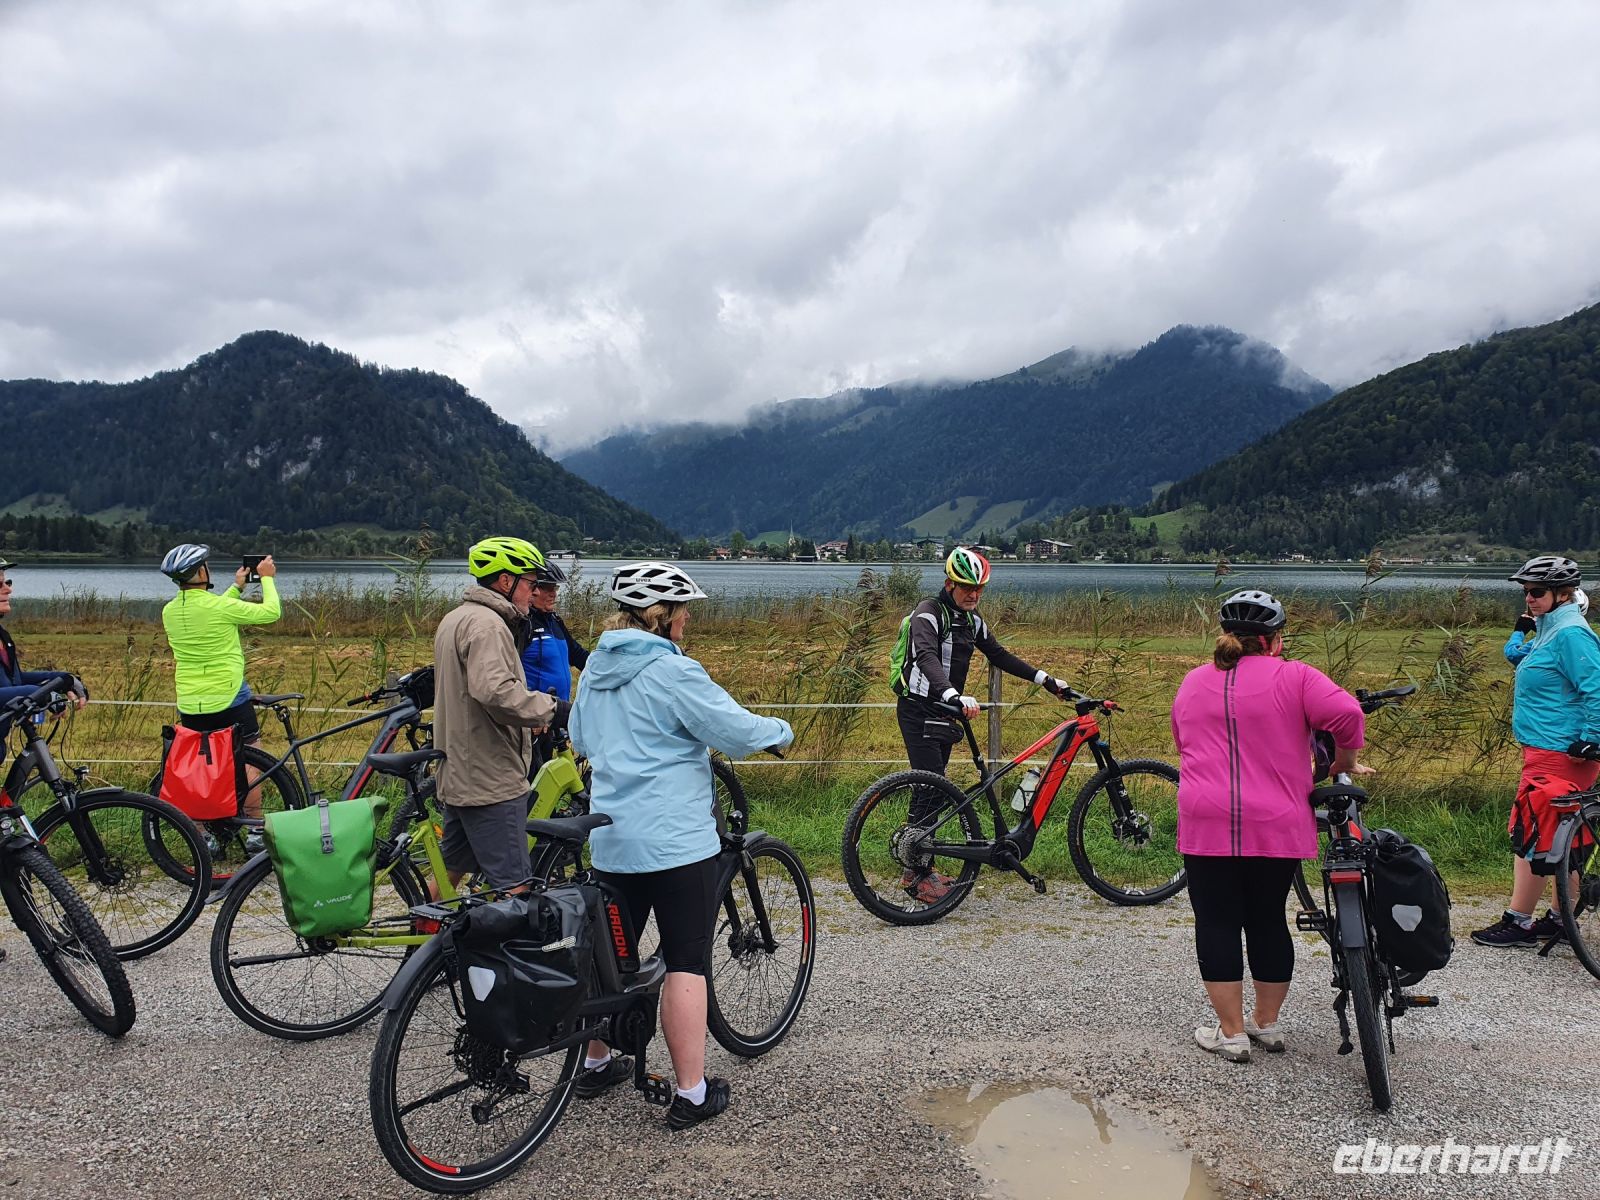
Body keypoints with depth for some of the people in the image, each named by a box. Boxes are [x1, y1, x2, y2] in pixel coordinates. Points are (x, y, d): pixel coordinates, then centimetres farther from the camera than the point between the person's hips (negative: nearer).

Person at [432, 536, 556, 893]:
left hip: (458, 775, 11)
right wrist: (547, 707, -19)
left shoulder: (454, 619, 18)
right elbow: (495, 690, -32)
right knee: (513, 887, -8)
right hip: (491, 781, -11)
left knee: (449, 871, 21)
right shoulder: (486, 623, -17)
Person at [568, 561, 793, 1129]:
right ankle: (692, 1093, 5)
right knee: (686, 963, 0)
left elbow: (580, 739, 24)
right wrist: (781, 731, 4)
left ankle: (596, 1063, 34)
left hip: (610, 840, 8)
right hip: (675, 841, -8)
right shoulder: (671, 671, -16)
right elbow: (738, 730, -15)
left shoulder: (596, 667, 9)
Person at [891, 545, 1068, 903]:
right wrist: (953, 695, -50)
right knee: (931, 790, -12)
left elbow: (999, 656, 16)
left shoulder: (971, 620, 10)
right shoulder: (928, 614, -17)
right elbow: (927, 658, -34)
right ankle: (918, 877, -7)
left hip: (945, 713, 8)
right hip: (919, 712, -8)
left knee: (929, 790, 11)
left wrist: (1044, 679, 9)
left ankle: (915, 869, 18)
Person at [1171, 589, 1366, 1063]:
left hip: (1207, 824, 1)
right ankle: (1267, 1024, 28)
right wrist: (1345, 762, 3)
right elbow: (1346, 713, -13)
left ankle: (1231, 1033, 11)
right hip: (1276, 826, -1)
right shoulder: (1293, 677, 0)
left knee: (1217, 923, 7)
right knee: (1268, 921, 14)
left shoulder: (1193, 682, 13)